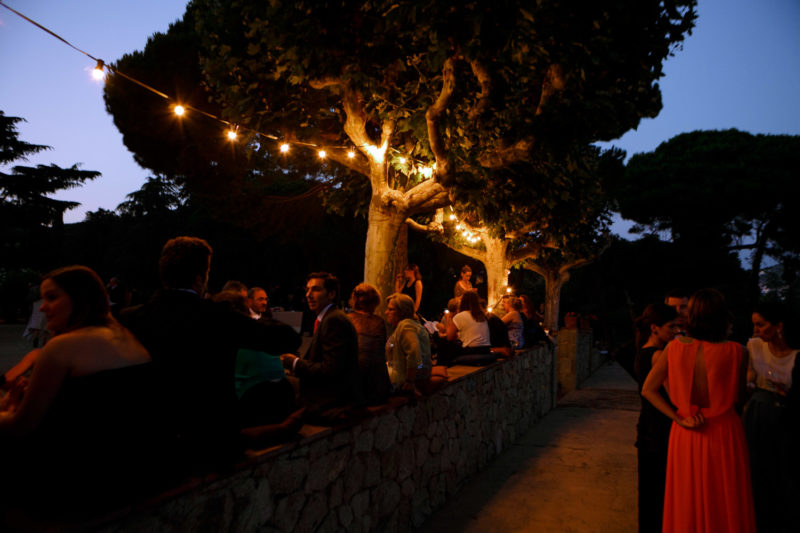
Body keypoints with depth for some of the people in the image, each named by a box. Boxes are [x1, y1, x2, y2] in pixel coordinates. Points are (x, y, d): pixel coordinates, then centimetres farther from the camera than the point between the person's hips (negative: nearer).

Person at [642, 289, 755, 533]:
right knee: (725, 506, 15)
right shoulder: (735, 351, -15)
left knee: (688, 504, 16)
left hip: (686, 436, 2)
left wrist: (679, 419, -6)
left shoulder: (675, 347, -9)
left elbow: (648, 389, -5)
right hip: (724, 433, -2)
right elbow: (738, 395, -1)